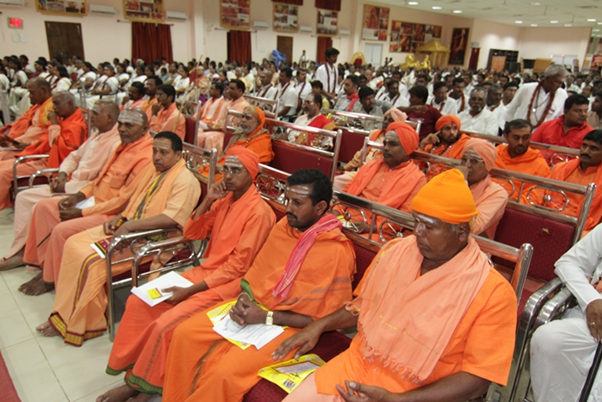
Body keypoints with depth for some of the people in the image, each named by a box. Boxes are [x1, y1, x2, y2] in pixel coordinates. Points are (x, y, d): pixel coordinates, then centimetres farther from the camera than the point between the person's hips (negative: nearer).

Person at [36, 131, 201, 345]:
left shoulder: (185, 181, -15)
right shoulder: (151, 169, 14)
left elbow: (171, 218, -26)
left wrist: (130, 226, -24)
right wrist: (119, 218, 5)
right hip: (126, 227, 9)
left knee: (94, 262, -21)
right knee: (74, 244, -2)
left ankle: (83, 325, 0)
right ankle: (65, 314, 6)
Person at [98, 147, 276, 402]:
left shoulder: (259, 212, -18)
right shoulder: (224, 199, 7)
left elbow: (238, 266, -20)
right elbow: (191, 234, 11)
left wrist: (189, 291, -18)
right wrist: (207, 202, -5)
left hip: (229, 283, -8)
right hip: (204, 271, 8)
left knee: (165, 324, -20)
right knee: (138, 301, 0)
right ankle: (131, 371, 12)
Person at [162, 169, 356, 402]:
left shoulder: (337, 252, -19)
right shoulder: (284, 226, 2)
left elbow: (325, 318, -15)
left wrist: (266, 317, -18)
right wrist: (244, 297, -8)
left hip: (287, 325, -6)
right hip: (254, 306, 7)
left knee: (225, 373, -24)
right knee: (184, 334, -4)